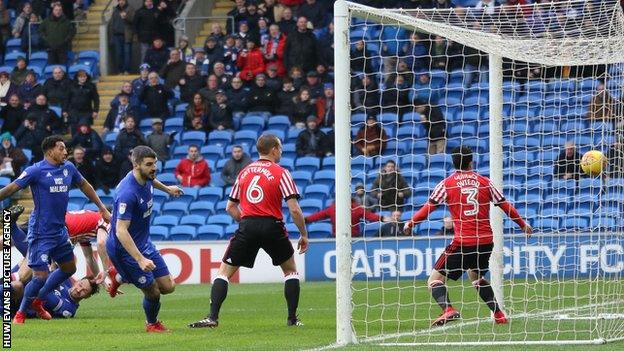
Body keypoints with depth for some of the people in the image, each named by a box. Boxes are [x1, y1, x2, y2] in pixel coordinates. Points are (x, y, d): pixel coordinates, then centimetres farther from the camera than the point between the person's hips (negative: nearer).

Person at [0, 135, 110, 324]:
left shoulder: (69, 168, 5)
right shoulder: (36, 171, -14)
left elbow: (84, 186, 21)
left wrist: (102, 209, 23)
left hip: (59, 230, 8)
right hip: (40, 233, -8)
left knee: (69, 268, 18)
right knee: (41, 276, -10)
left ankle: (38, 301, 32)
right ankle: (21, 312, 12)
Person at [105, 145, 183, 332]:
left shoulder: (145, 177, -4)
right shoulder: (127, 193, -32)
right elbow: (121, 232, -35)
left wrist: (166, 188, 44)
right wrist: (140, 260, -41)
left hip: (143, 242, 9)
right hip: (124, 248, -9)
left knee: (168, 287, 7)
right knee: (153, 292, -2)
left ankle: (120, 276, 27)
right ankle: (152, 324, 31)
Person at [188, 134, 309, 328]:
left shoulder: (244, 172, 14)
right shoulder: (281, 173, 0)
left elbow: (230, 207, 17)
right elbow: (294, 209, -6)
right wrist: (304, 234, 4)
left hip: (247, 226, 2)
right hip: (272, 225, -2)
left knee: (224, 271, 9)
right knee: (291, 270, 20)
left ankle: (212, 317, -6)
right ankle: (292, 318, 16)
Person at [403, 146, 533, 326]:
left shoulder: (446, 184, 1)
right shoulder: (484, 182, 10)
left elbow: (429, 207, -7)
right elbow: (505, 205, 15)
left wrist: (411, 222, 4)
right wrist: (523, 225, 27)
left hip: (463, 242, -5)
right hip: (486, 240, 5)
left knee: (435, 279, -1)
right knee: (476, 276, 30)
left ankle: (447, 309, -27)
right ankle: (499, 315, 24)